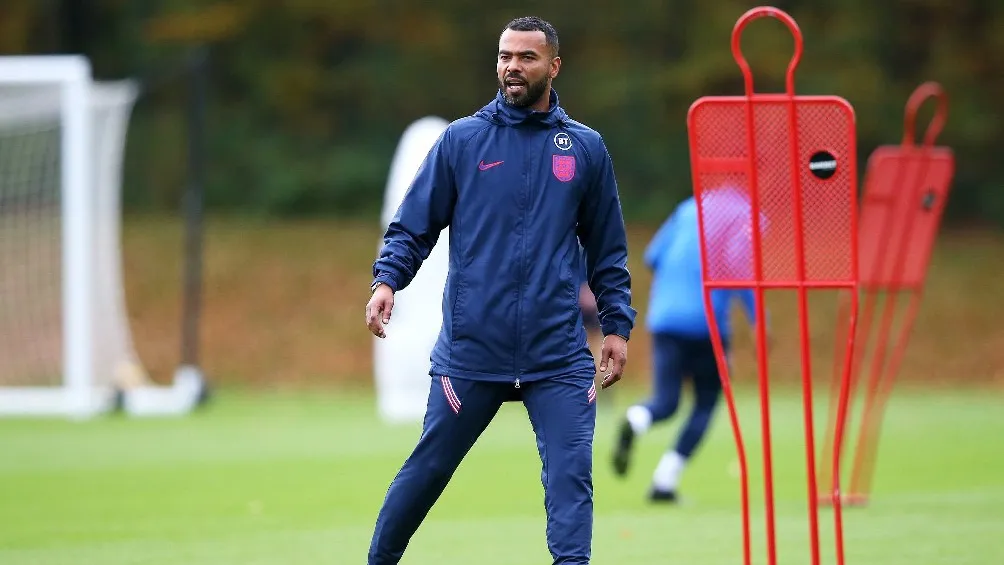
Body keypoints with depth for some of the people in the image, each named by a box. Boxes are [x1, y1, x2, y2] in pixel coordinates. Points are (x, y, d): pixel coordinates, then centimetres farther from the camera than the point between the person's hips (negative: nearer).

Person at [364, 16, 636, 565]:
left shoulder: (585, 149, 8)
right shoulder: (461, 140, 3)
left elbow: (607, 251, 14)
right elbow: (412, 227, 3)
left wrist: (617, 325, 7)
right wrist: (386, 281, -14)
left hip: (559, 356, 1)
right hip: (469, 353, -1)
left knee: (571, 478, -10)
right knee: (426, 472, 10)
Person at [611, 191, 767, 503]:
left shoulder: (690, 208, 16)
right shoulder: (743, 218, -1)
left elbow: (652, 257, 17)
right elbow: (739, 272, -13)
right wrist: (759, 323, -8)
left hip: (664, 317, 4)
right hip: (707, 322, -4)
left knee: (665, 403, 6)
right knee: (706, 403, 11)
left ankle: (635, 421, -32)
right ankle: (664, 482, -2)